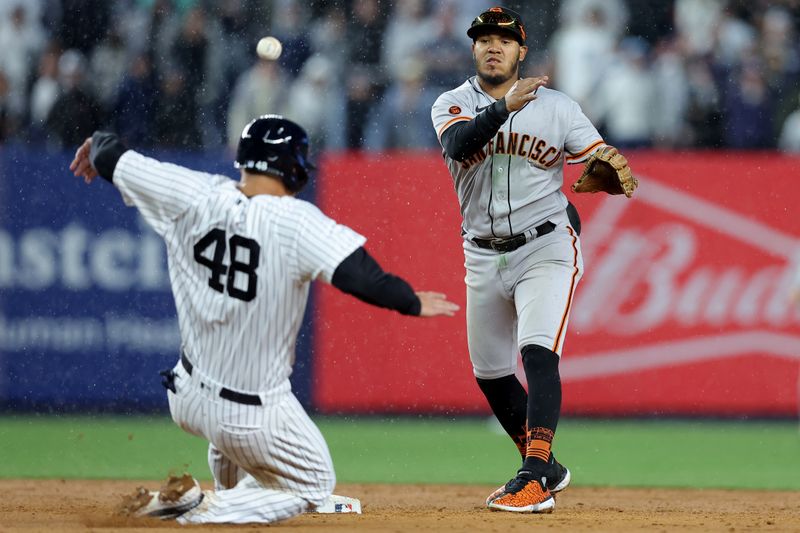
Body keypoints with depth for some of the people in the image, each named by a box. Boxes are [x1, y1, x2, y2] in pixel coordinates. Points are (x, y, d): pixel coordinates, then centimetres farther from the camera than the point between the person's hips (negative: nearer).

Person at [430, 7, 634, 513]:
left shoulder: (558, 107, -1)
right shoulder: (453, 105, -1)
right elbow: (457, 143, -23)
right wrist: (504, 107, -38)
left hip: (546, 247, -4)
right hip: (484, 257, 4)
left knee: (538, 352, -22)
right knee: (490, 372, 12)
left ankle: (535, 478, -30)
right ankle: (545, 466, 31)